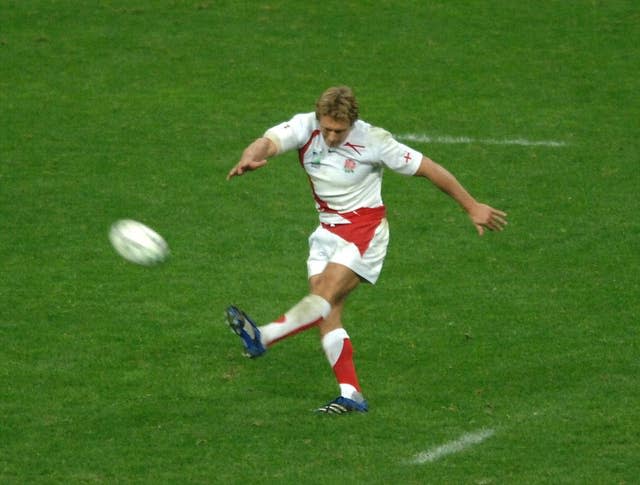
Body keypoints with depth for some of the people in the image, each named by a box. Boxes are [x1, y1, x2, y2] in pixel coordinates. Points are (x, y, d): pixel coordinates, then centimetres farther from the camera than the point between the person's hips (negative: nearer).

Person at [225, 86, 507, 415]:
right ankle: (351, 395, -4)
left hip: (365, 229, -5)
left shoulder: (373, 141, -16)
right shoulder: (306, 127, -9)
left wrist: (472, 208, -3)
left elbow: (428, 169, -7)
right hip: (327, 232, 5)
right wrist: (249, 159, -53)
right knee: (328, 315, -5)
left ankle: (263, 337, -40)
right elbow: (269, 143, -27)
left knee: (326, 294, -25)